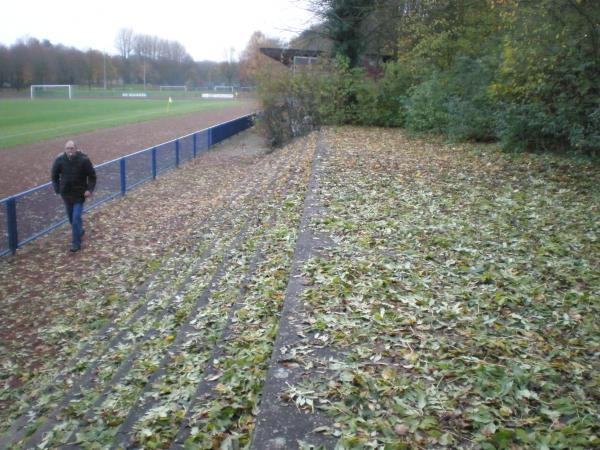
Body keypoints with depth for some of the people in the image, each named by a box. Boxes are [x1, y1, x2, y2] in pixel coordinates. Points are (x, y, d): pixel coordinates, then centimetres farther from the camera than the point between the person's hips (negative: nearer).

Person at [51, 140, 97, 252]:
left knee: (76, 218, -7)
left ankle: (76, 242, 3)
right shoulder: (60, 160, -7)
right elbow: (55, 175, 9)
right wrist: (57, 188, 3)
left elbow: (92, 175, -5)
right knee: (71, 217, 17)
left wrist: (90, 189, -13)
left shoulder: (83, 159, -15)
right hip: (66, 194, 4)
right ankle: (79, 231, 44)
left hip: (79, 194, -4)